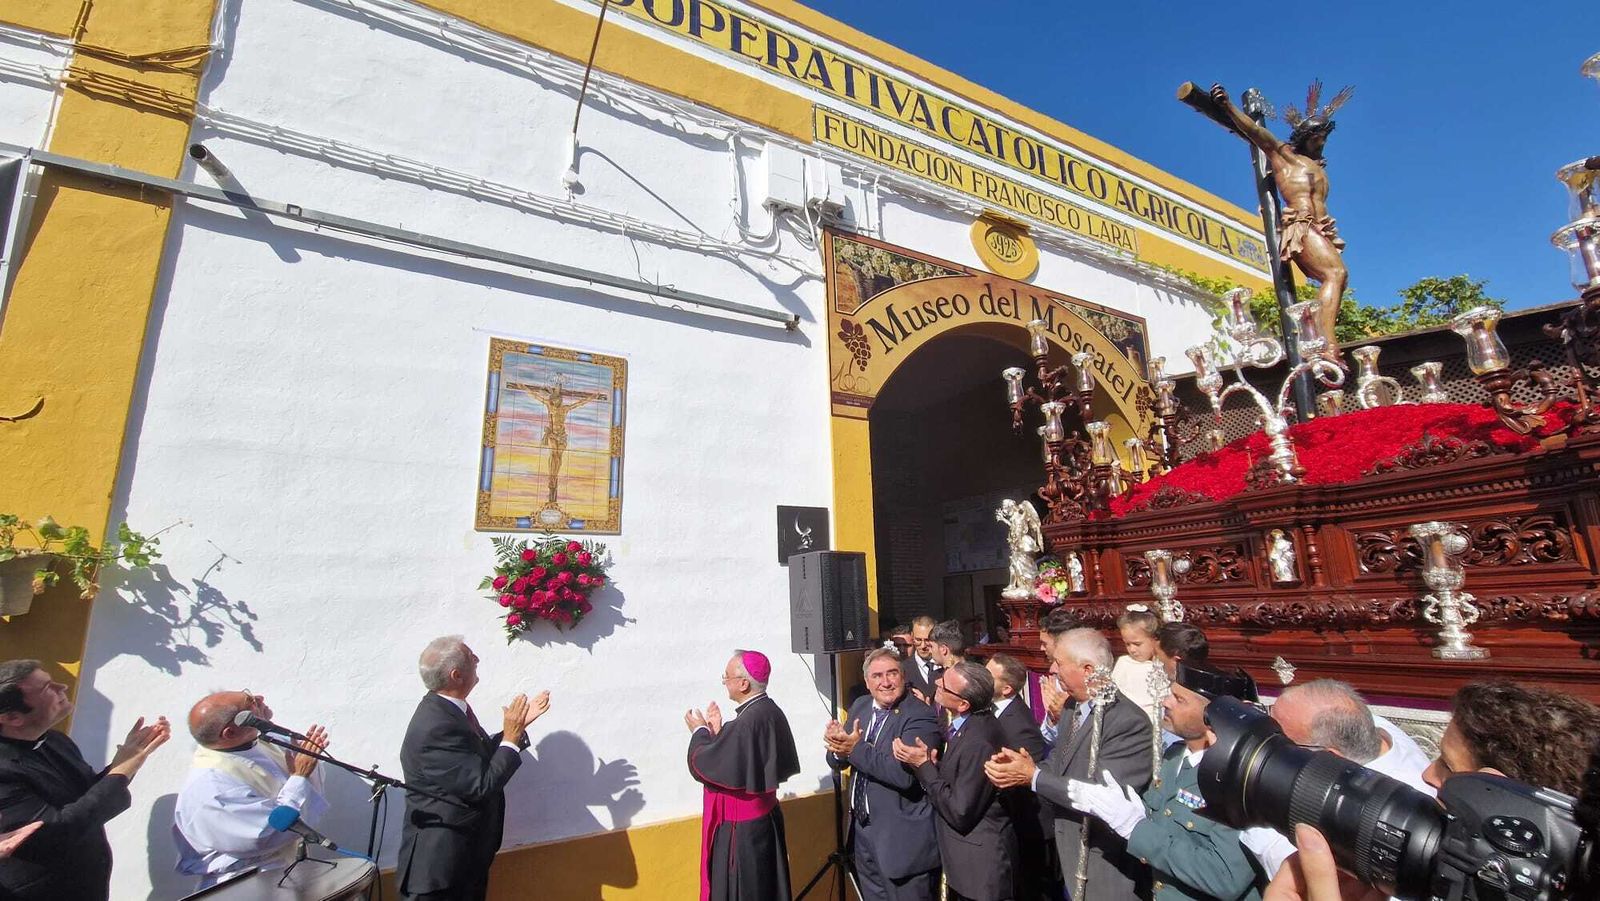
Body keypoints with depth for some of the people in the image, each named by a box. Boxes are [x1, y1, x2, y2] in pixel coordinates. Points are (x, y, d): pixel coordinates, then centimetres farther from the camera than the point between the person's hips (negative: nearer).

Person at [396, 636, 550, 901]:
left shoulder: (445, 708, -2)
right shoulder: (435, 727, -30)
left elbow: (483, 756, 9)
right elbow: (482, 786, -28)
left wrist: (518, 725, 2)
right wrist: (511, 738, -18)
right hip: (442, 860, -9)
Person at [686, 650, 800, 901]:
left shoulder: (746, 723, -29)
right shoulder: (770, 712, -1)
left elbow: (704, 765, -21)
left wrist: (700, 732, -4)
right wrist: (717, 732, 1)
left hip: (741, 826, -8)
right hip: (763, 818, 9)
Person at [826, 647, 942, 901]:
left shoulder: (921, 716, -19)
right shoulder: (860, 707, 3)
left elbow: (905, 774, -31)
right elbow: (837, 761, 4)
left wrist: (856, 748, -27)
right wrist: (837, 743, -18)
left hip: (902, 839, -7)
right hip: (862, 830, 7)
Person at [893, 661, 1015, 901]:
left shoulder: (978, 742, -30)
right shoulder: (968, 723, -3)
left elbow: (960, 813, -26)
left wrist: (923, 765, -21)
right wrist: (931, 764, -13)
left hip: (980, 864, -8)